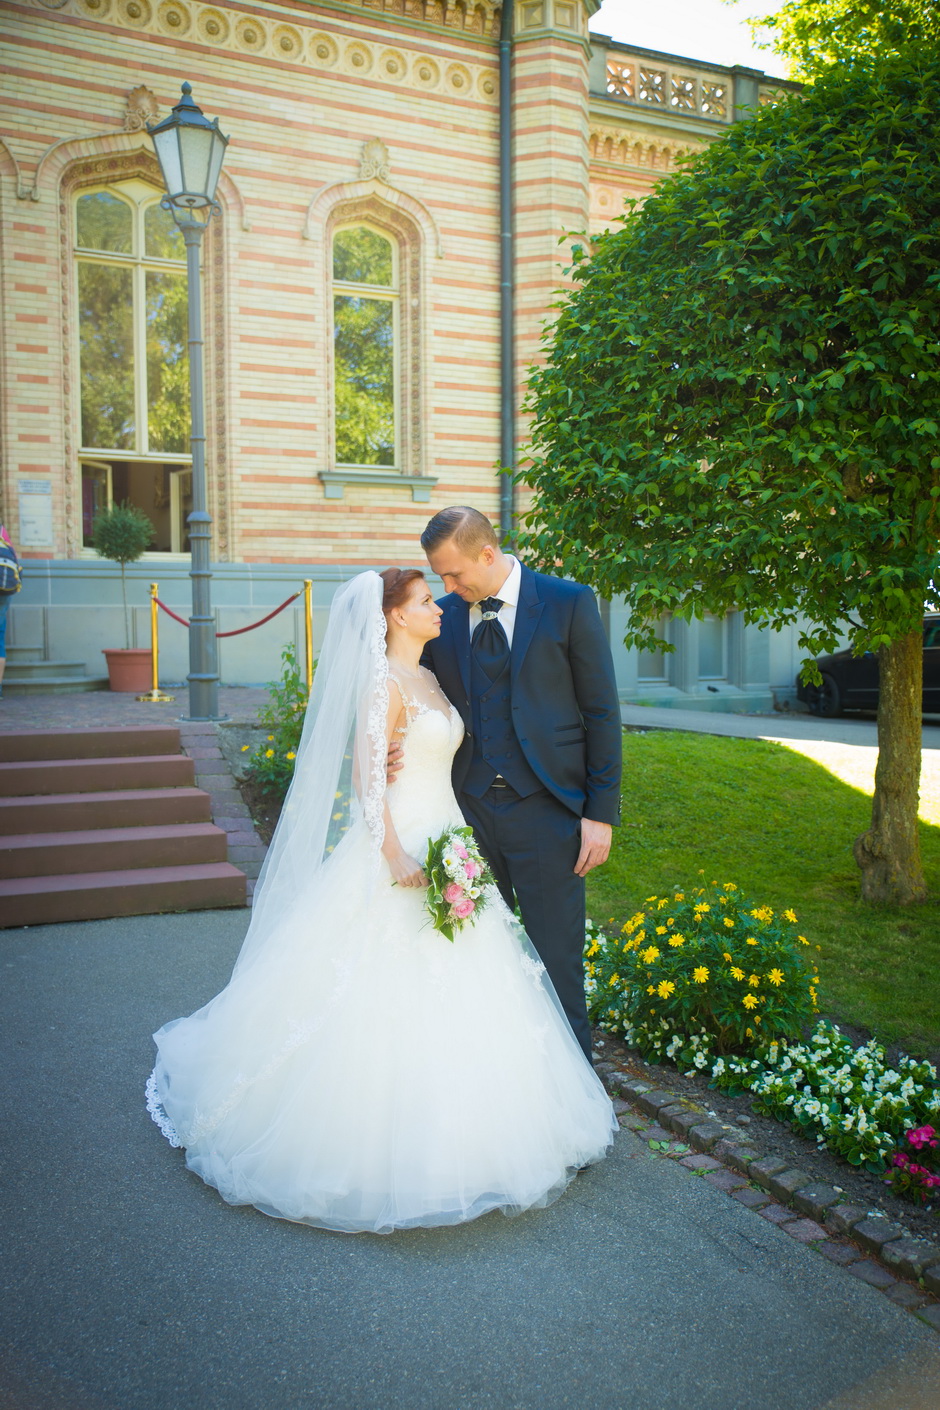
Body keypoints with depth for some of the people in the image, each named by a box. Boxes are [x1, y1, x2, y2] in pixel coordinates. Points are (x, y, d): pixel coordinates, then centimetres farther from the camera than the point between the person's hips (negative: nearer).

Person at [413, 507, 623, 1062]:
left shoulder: (569, 603, -3)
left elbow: (602, 712, -2)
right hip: (467, 809, 4)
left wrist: (601, 812, -6)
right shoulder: (442, 617, 7)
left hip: (544, 810, -3)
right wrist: (396, 755, -7)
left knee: (557, 961, 3)